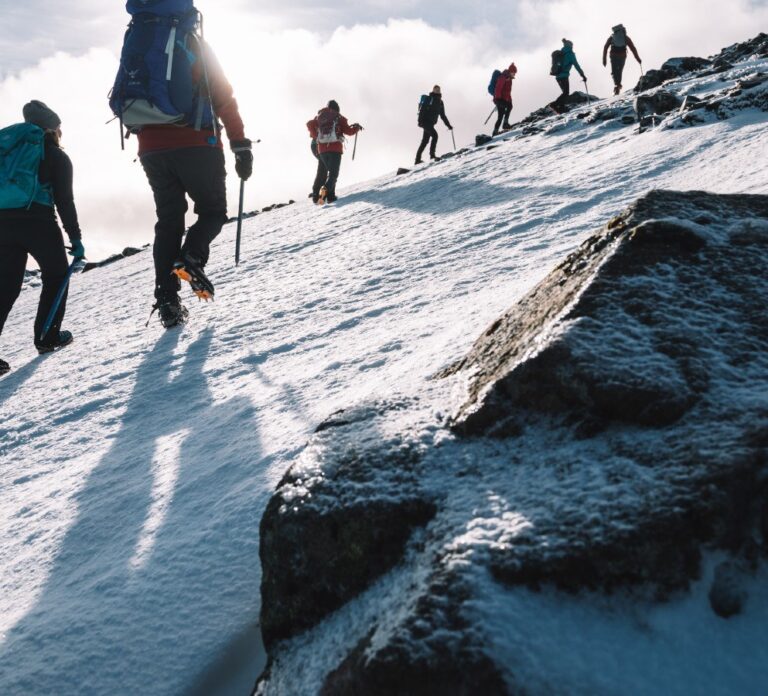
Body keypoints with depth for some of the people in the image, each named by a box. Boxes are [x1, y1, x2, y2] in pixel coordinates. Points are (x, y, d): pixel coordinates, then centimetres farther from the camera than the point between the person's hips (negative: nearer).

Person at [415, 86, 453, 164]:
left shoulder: (440, 102, 17)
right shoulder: (428, 99, -4)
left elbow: (443, 116, 23)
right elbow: (422, 110, -12)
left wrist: (448, 125, 19)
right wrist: (420, 121, -23)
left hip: (431, 123, 7)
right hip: (425, 122, -7)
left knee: (425, 141, 5)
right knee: (434, 135, -23)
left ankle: (418, 159, 9)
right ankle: (432, 154, -22)